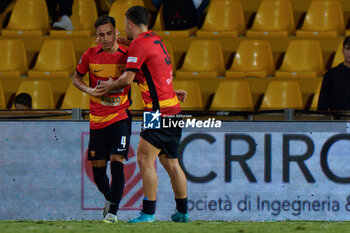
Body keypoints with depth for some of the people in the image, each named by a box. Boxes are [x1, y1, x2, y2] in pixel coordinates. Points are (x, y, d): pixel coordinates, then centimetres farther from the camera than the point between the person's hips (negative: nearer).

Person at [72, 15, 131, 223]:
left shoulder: (128, 55, -5)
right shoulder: (90, 55, -2)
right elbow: (76, 78, 12)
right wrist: (88, 89, -8)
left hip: (120, 118, -2)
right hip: (97, 120, 2)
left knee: (117, 162, -17)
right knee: (98, 169, 5)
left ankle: (113, 210, -12)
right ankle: (109, 198, 35)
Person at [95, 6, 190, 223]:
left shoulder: (139, 44, -11)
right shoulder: (156, 40, 16)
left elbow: (128, 79, -11)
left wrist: (110, 86, 3)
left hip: (159, 111, -9)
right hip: (172, 110, 9)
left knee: (145, 159, -9)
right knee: (170, 162, 13)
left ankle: (149, 213, -11)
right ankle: (182, 212, 15)